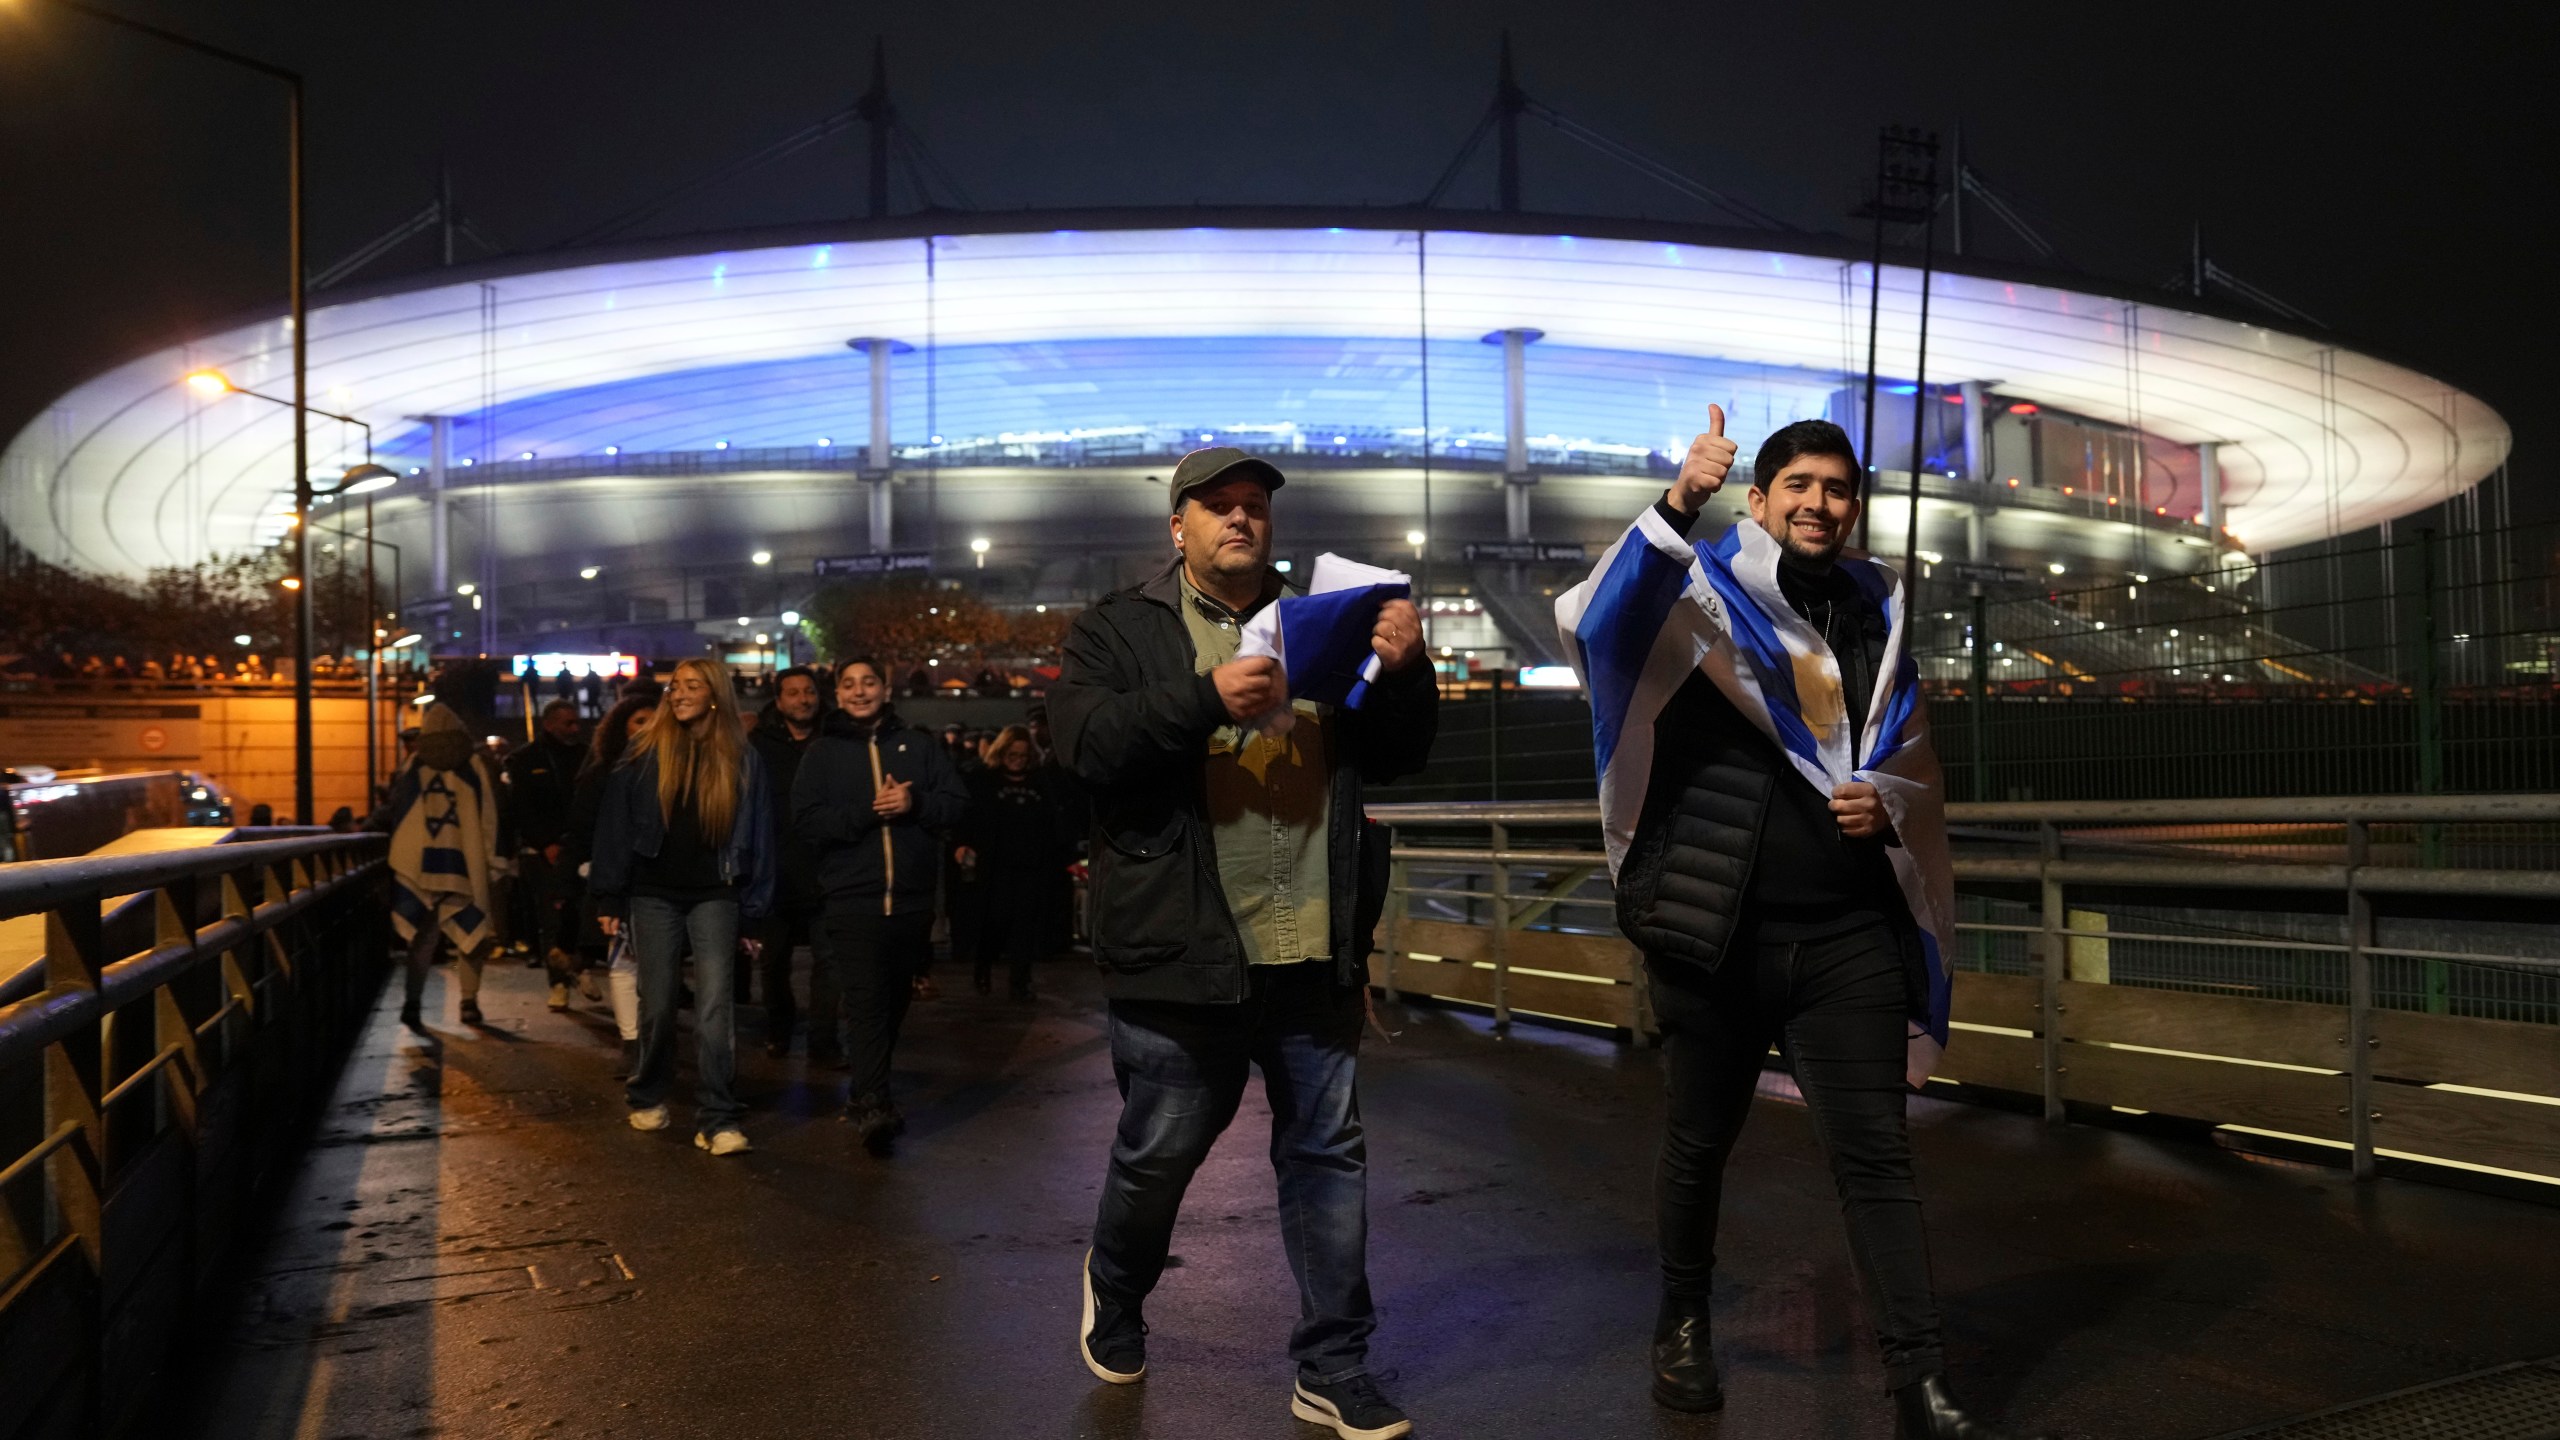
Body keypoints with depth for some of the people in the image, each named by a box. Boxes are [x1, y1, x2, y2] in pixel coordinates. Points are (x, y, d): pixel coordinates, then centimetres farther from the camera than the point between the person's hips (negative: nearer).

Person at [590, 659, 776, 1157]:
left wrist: (754, 909, 0)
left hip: (714, 895, -1)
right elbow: (615, 822, 3)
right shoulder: (645, 751, 3)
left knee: (714, 1003, -10)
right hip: (654, 894, 1)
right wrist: (610, 899, -2)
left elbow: (758, 834, 5)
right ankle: (648, 1097, 29)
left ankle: (717, 1120, -8)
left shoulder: (741, 759, 4)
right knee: (657, 1003, 8)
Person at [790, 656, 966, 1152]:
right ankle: (873, 1106, -18)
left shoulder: (918, 745, 10)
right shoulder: (822, 753, 6)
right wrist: (869, 810, -16)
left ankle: (867, 1093, 28)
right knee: (866, 1002, -14)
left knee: (894, 1001, 12)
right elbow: (807, 821, -5)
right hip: (852, 900, -3)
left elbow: (956, 803, 4)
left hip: (912, 900, 3)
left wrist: (914, 804, -15)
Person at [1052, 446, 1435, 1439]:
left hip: (1313, 950, 4)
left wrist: (1403, 671, -11)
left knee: (1328, 1153, 8)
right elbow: (1088, 746, -13)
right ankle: (1114, 1299, 40)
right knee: (1157, 1157, 10)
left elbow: (1395, 756, 9)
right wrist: (1206, 697, -26)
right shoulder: (1120, 630, 3)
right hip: (1182, 951, -3)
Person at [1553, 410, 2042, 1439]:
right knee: (1700, 1142, 13)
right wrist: (1677, 507, -36)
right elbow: (1593, 621, -25)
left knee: (1876, 1155, 0)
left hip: (1848, 938, 3)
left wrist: (1887, 804, -2)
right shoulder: (1708, 594, -3)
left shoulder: (1875, 613, 12)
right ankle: (1682, 1326, 34)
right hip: (1716, 931, -3)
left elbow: (1914, 766, 21)